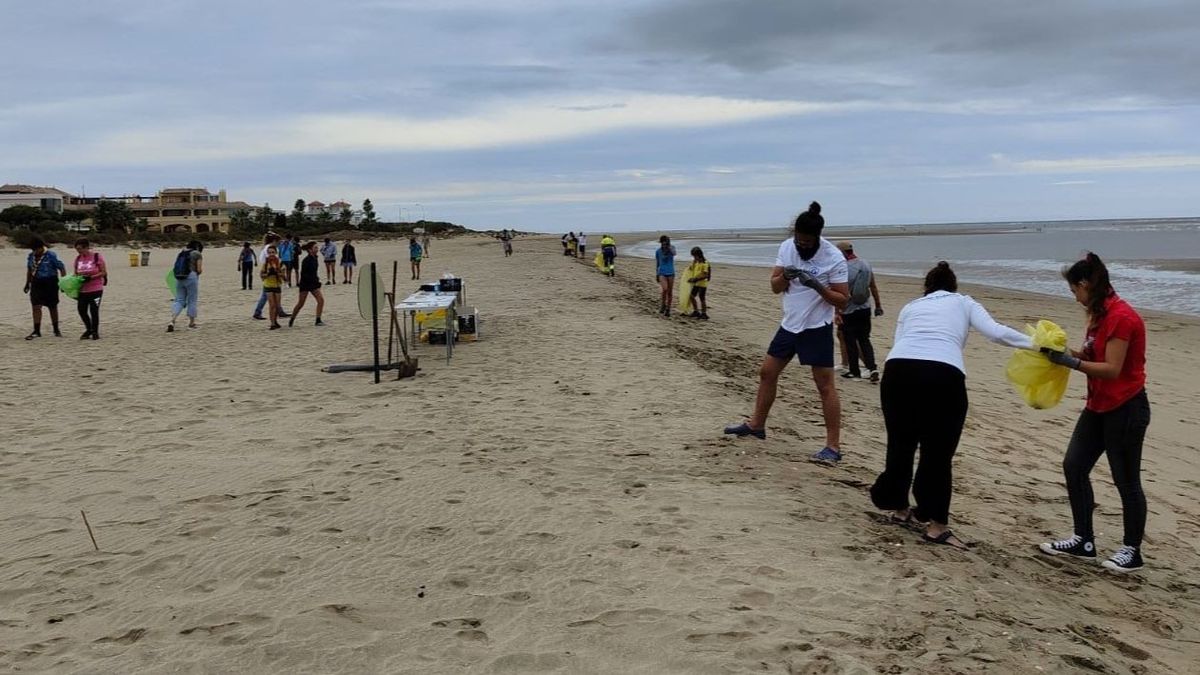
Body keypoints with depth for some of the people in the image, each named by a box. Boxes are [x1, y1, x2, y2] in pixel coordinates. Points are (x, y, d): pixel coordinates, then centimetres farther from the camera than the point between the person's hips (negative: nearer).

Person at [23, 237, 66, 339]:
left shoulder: (51, 256, -12)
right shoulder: (31, 256, 4)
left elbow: (62, 268, -10)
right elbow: (29, 269, 17)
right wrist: (27, 283, 17)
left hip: (50, 283, -4)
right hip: (36, 283, 4)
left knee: (53, 307, 8)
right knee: (36, 307, -5)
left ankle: (56, 330, 21)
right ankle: (36, 331, -2)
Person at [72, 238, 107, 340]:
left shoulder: (97, 256, -9)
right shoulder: (78, 258, 7)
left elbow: (104, 272, -9)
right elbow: (76, 273, 16)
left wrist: (91, 277, -20)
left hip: (95, 289, -5)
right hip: (82, 290, 5)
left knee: (94, 311, -2)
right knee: (82, 310, 4)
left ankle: (95, 332, 15)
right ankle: (88, 329, 25)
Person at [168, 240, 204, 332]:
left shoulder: (181, 253, 16)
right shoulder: (197, 254, -1)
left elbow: (176, 268, 13)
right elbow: (199, 270, -8)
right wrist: (201, 270, 14)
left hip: (178, 279, 5)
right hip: (191, 278, -5)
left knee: (179, 300, 7)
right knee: (192, 300, 8)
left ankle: (172, 321, -10)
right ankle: (191, 322, 16)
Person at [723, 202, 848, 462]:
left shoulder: (834, 258, -16)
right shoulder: (786, 247, 0)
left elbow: (842, 300, -15)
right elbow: (774, 287, 2)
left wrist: (817, 286, -29)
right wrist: (784, 276, -20)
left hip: (817, 329, -6)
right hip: (789, 324, 6)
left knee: (825, 386, -5)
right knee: (767, 372, 13)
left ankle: (833, 447, -1)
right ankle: (756, 424, 31)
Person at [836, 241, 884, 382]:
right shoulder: (866, 265, 3)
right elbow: (874, 287, 11)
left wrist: (837, 312, -16)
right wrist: (878, 305, 20)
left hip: (849, 311, -6)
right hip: (865, 309, 6)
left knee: (850, 342, 7)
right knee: (864, 340, 13)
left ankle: (854, 372, 13)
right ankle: (872, 368, 0)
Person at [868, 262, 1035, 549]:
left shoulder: (911, 306, 32)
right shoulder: (964, 303, 26)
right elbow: (996, 332, 10)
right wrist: (1037, 343, 17)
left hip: (898, 370, 3)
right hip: (943, 375, -3)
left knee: (900, 445, 18)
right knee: (938, 453, 8)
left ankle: (900, 509, 34)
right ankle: (936, 525, 14)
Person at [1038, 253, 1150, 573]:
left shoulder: (1121, 317, -21)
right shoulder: (1100, 313, 9)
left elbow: (1112, 369, -24)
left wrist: (1070, 361, -24)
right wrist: (1066, 351, 0)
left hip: (1126, 409, -9)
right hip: (1098, 406, 9)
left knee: (1126, 480, 3)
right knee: (1074, 466, 7)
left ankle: (1132, 551, 18)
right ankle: (1083, 541, 16)